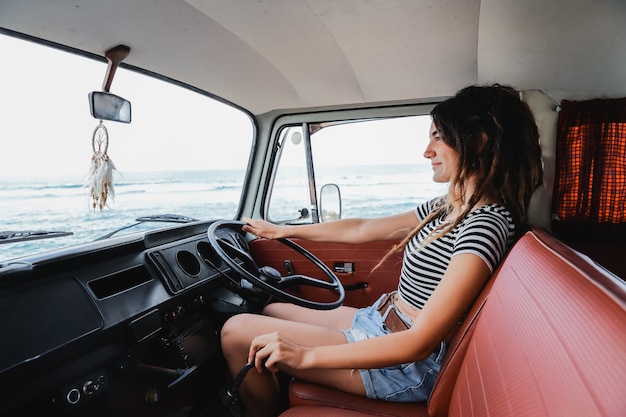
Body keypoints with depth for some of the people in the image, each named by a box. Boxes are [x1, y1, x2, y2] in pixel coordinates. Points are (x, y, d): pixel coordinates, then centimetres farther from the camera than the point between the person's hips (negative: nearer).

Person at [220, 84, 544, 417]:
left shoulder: (486, 225, -25)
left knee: (238, 332, -7)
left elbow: (419, 343, -28)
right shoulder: (449, 207, 4)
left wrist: (306, 355, -26)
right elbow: (362, 230, 10)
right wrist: (281, 231, 15)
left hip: (407, 365, -9)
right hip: (379, 322, 9)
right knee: (271, 313, 19)